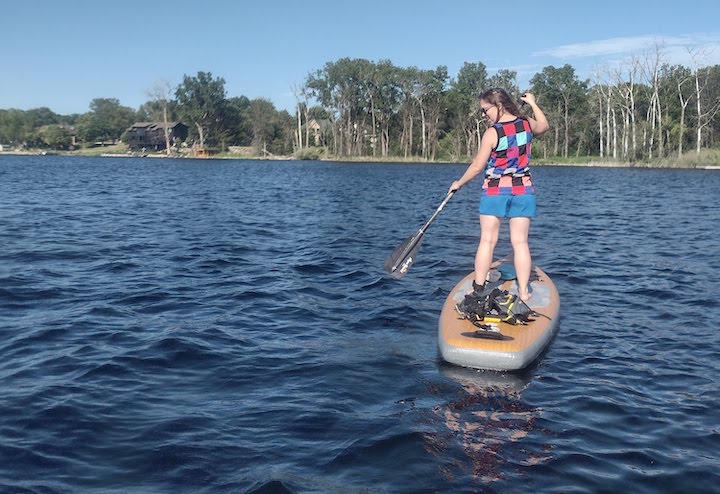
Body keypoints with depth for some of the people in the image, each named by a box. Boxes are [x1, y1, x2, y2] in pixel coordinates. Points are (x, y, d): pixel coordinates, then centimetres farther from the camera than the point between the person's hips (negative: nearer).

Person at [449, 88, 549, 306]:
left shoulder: (492, 132, -13)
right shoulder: (527, 123, 2)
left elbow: (477, 167, -10)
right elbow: (544, 126, 27)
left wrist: (458, 184, 4)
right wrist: (533, 103, 37)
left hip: (495, 191, -4)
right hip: (523, 190, 4)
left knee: (487, 241, 3)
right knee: (520, 242, 4)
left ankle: (478, 290, 6)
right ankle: (523, 292, 4)